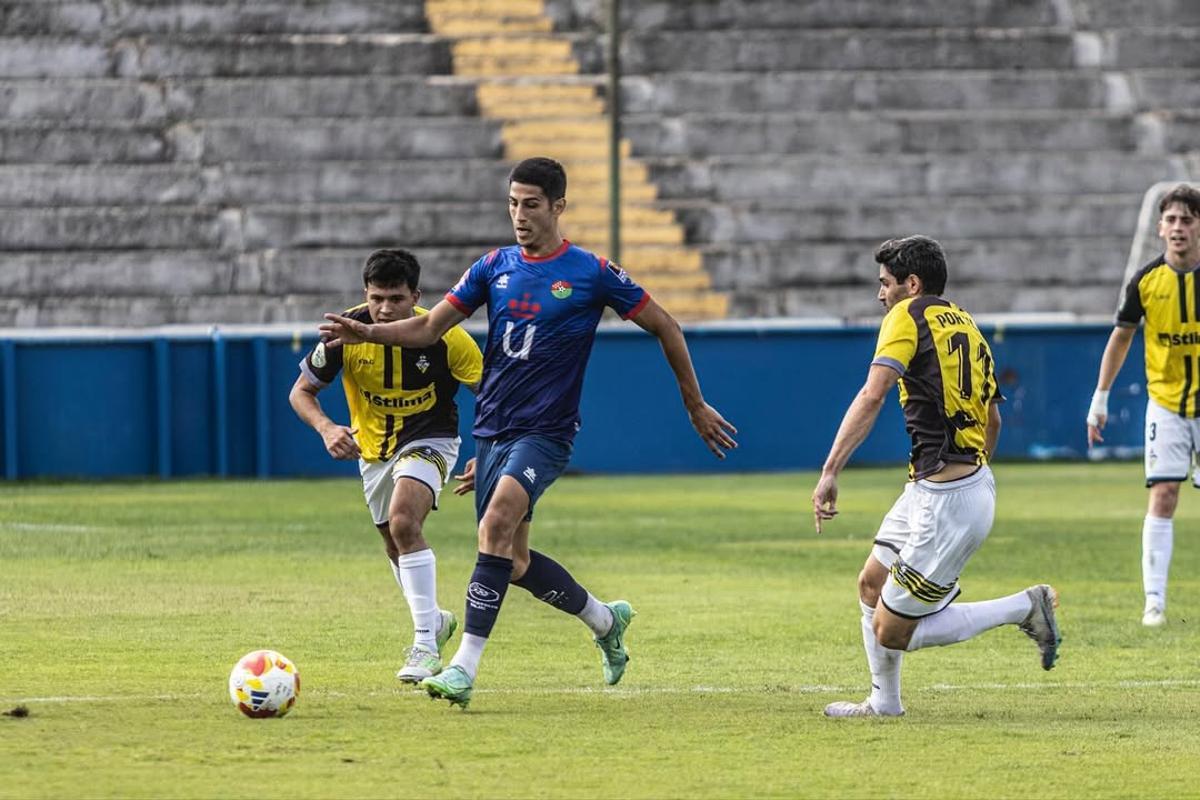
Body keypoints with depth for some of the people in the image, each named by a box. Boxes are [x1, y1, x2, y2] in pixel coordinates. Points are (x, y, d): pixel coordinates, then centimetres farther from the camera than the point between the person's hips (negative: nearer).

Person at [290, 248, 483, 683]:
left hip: (428, 439, -4)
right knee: (396, 545, 17)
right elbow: (301, 391, -7)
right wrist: (326, 428, -27)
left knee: (403, 521, -28)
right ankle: (433, 619, 47)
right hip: (373, 446, 4)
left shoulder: (444, 336, -24)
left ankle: (426, 646, -26)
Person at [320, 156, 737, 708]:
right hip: (491, 430, 6)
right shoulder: (495, 267, 7)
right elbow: (430, 326, 6)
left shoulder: (591, 273, -5)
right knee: (514, 563, 9)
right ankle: (604, 620, 35)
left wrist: (695, 405, 9)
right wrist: (367, 333, -12)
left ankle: (465, 667, -30)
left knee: (498, 523, -28)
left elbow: (665, 327, 5)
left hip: (545, 432, -6)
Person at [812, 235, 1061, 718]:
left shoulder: (909, 316, -7)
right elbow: (994, 419, 26)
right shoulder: (966, 326, 18)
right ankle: (884, 703, 31)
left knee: (892, 631, -5)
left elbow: (872, 395, -20)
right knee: (872, 584, 22)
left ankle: (1025, 608, -2)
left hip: (946, 502, -10)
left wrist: (830, 470, -24)